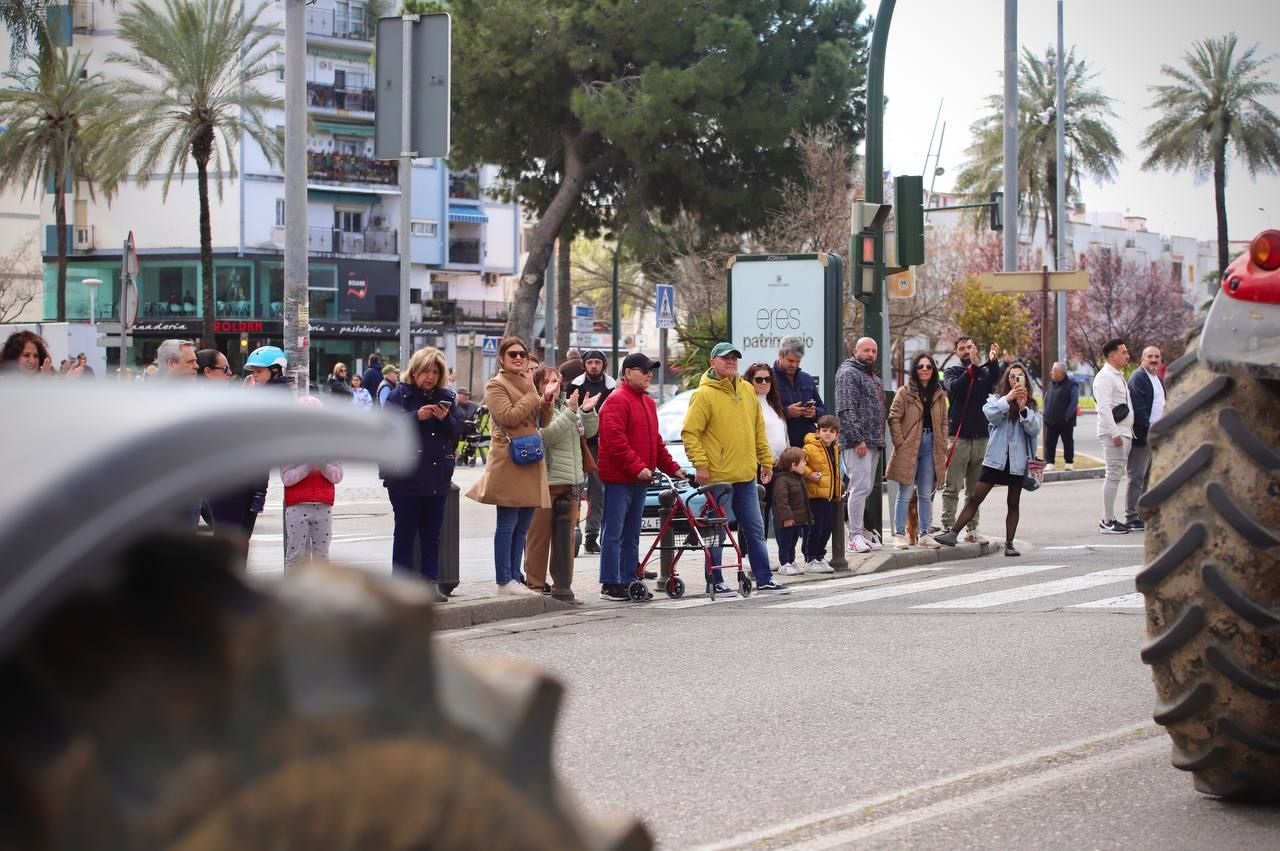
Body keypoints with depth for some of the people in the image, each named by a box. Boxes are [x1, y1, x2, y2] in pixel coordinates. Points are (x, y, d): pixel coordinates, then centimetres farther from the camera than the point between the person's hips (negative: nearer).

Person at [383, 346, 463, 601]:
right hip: (405, 477, -4)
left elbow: (458, 432, 8)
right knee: (405, 532, 1)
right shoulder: (398, 396, -2)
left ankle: (430, 582, 11)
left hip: (437, 477, 4)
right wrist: (416, 416, -21)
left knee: (432, 533, 7)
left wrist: (446, 419, -11)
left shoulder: (445, 398, 11)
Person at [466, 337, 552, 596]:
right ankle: (504, 581, -4)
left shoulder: (528, 383, 21)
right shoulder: (496, 385, -3)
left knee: (522, 525, 9)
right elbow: (509, 416, -17)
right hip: (509, 460, -8)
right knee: (507, 523, -7)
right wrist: (535, 396, -10)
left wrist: (547, 399, 0)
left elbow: (543, 422, 18)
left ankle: (515, 577, 15)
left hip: (530, 461, 8)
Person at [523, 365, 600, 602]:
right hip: (544, 482, -7)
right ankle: (536, 586, 2)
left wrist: (587, 411, -1)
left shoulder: (567, 405, 16)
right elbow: (547, 435, -19)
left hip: (571, 482, 7)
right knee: (539, 537, -2)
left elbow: (589, 431, 16)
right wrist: (571, 413, -21)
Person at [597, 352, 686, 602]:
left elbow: (655, 440, 25)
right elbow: (615, 440, -20)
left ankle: (629, 581, 17)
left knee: (632, 535, 12)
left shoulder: (647, 402, 19)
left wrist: (671, 467, 16)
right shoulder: (617, 401, -11)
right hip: (618, 478, -9)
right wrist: (636, 467, -24)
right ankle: (610, 585, -3)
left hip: (639, 479, 9)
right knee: (613, 533, -5)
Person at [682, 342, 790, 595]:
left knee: (755, 529, 10)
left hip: (746, 476, 7)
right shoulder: (705, 394, -9)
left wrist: (766, 460, 15)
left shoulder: (747, 390, 12)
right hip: (718, 477, -7)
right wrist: (700, 464, -17)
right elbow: (690, 432, -12)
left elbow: (758, 429, 19)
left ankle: (764, 579, 16)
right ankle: (716, 582, 8)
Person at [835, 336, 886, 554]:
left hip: (873, 443, 9)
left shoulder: (874, 377, 23)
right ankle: (856, 536, -13)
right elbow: (846, 410, -16)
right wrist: (858, 439, -20)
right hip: (858, 443, -9)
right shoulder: (848, 373, -7)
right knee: (860, 487, -13)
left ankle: (862, 531, 15)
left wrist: (880, 440, 21)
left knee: (866, 488, 10)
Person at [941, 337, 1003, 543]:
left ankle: (972, 530, 14)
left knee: (976, 488, 9)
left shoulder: (985, 372, 12)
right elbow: (955, 387, -16)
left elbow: (994, 381, -10)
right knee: (952, 487, -6)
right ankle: (948, 528, -6)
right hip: (958, 436, -4)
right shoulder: (953, 371, 5)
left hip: (980, 437, 4)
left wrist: (993, 362, -27)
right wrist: (972, 366, -25)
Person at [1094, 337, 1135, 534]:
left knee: (1116, 476, 10)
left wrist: (1128, 432, 18)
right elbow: (1104, 407, -20)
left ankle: (1109, 519, 14)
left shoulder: (1118, 376, 20)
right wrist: (1115, 434, -23)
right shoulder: (1105, 377, -12)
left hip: (1124, 433, 10)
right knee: (1113, 476, -9)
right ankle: (1107, 521, -8)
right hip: (1113, 433, -10)